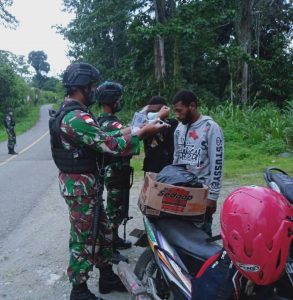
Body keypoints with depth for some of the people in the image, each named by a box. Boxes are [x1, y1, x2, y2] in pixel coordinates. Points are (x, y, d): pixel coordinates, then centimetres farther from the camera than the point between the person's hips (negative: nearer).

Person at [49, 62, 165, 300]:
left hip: (80, 182, 10)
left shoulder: (67, 112, 11)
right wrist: (143, 132, -19)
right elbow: (111, 146, -26)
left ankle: (107, 278, 34)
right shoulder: (78, 117, -24)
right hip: (81, 186, -10)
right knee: (84, 238, 4)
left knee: (102, 230, 19)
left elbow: (97, 142, 12)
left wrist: (125, 134, 10)